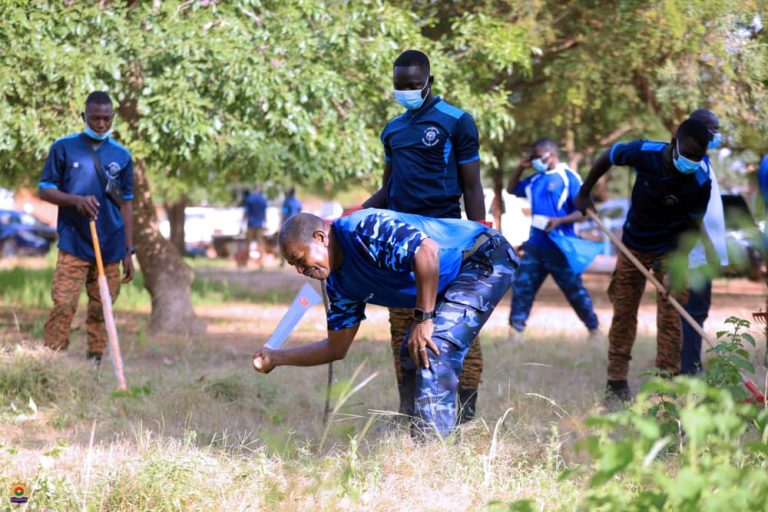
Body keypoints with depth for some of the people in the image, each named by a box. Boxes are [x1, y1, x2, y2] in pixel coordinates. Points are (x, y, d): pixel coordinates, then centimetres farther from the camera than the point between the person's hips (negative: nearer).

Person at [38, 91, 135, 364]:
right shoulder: (64, 147, 3)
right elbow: (45, 190, 3)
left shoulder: (122, 155, 9)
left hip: (110, 247, 3)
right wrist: (76, 200, -17)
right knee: (63, 305, -12)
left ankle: (95, 363, 9)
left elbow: (126, 204, 12)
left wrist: (128, 252, 9)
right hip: (74, 244, -2)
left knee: (101, 310, 4)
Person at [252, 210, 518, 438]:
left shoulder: (365, 228, -23)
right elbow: (336, 347, 14)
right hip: (454, 280, 10)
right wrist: (276, 358, 10)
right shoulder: (340, 282, 6)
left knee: (434, 348, -21)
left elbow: (428, 251, -36)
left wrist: (423, 318, -30)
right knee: (412, 353, 11)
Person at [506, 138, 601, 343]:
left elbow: (583, 211, -11)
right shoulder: (535, 180, 11)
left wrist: (559, 221, -25)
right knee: (522, 286, -1)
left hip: (560, 248, -6)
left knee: (575, 290, 3)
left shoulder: (568, 178, -9)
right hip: (535, 246, 6)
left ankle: (594, 329, 18)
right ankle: (516, 330, 2)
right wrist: (520, 168, 10)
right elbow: (512, 189, 26)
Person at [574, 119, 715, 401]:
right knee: (623, 313, 8)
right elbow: (607, 157, -5)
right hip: (633, 244, 2)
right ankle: (616, 383, 17)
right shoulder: (644, 153, -25)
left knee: (669, 317, -6)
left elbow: (693, 224, -14)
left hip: (670, 248, -2)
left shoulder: (700, 182, -26)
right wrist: (584, 193, 1)